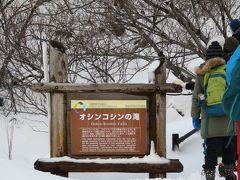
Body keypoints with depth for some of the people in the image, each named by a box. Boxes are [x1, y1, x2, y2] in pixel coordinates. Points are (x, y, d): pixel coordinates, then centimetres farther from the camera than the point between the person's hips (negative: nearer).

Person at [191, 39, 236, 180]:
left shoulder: (201, 74, 1)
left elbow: (196, 97, 5)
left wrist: (195, 117, 12)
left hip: (210, 122, 0)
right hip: (228, 121, 0)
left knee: (211, 152, 3)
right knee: (229, 150, 14)